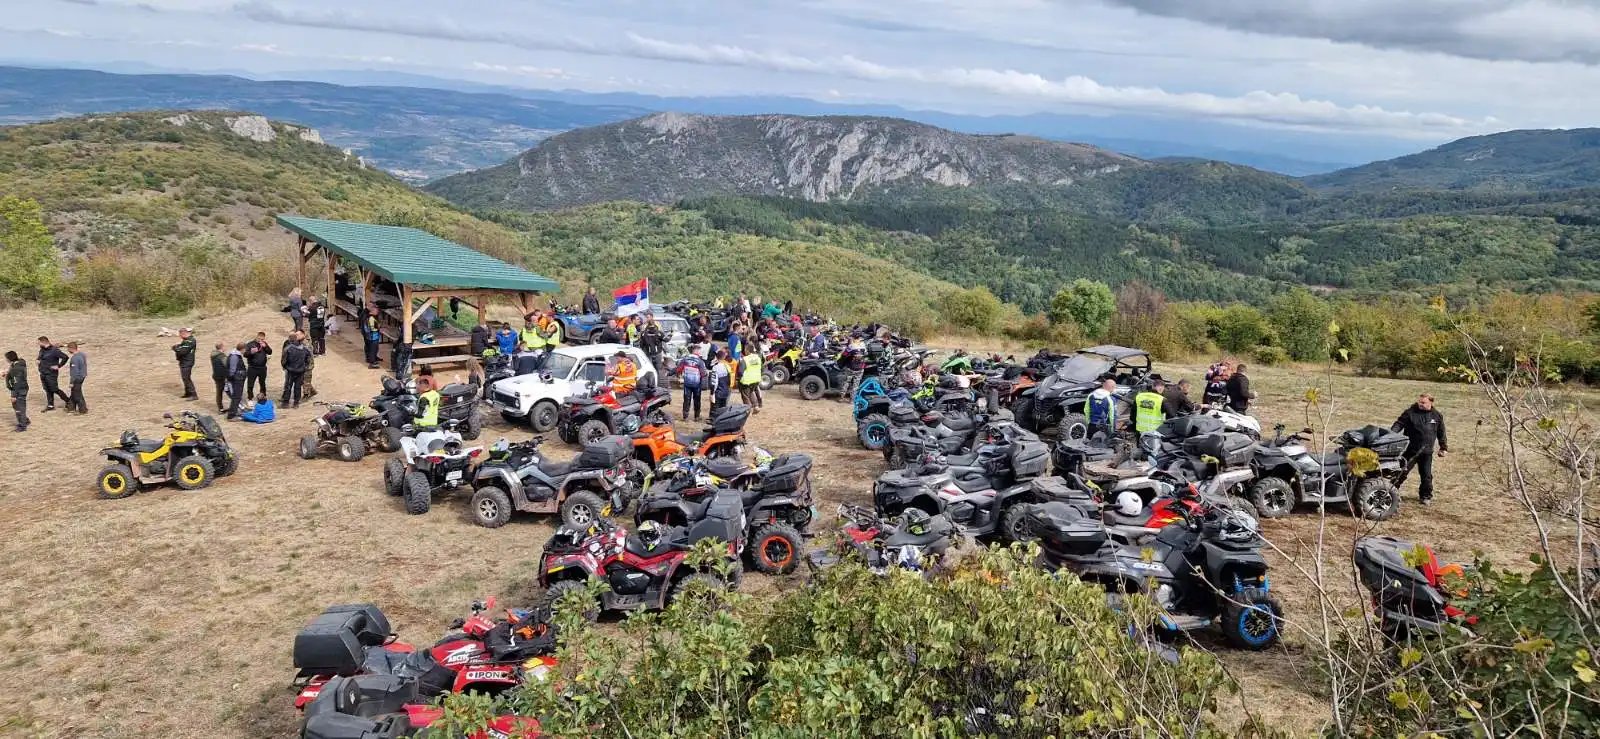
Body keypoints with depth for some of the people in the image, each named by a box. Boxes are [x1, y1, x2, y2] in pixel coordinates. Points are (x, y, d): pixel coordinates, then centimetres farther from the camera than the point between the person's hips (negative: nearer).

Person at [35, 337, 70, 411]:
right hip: (43, 374, 8)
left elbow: (65, 357, -22)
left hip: (51, 374, -8)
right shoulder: (42, 350, 8)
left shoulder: (54, 350, -18)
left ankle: (68, 401, 11)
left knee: (55, 390, -4)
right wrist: (39, 361, 9)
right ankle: (50, 405, 18)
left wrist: (58, 366, -19)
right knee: (47, 390, 11)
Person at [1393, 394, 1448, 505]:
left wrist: (1444, 447, 16)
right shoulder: (1410, 412, -4)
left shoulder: (1437, 416, 5)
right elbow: (1399, 424, -8)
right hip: (1410, 450, -2)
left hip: (1426, 451, 2)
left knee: (1426, 475, 7)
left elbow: (1441, 433, 14)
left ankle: (1426, 496, 22)